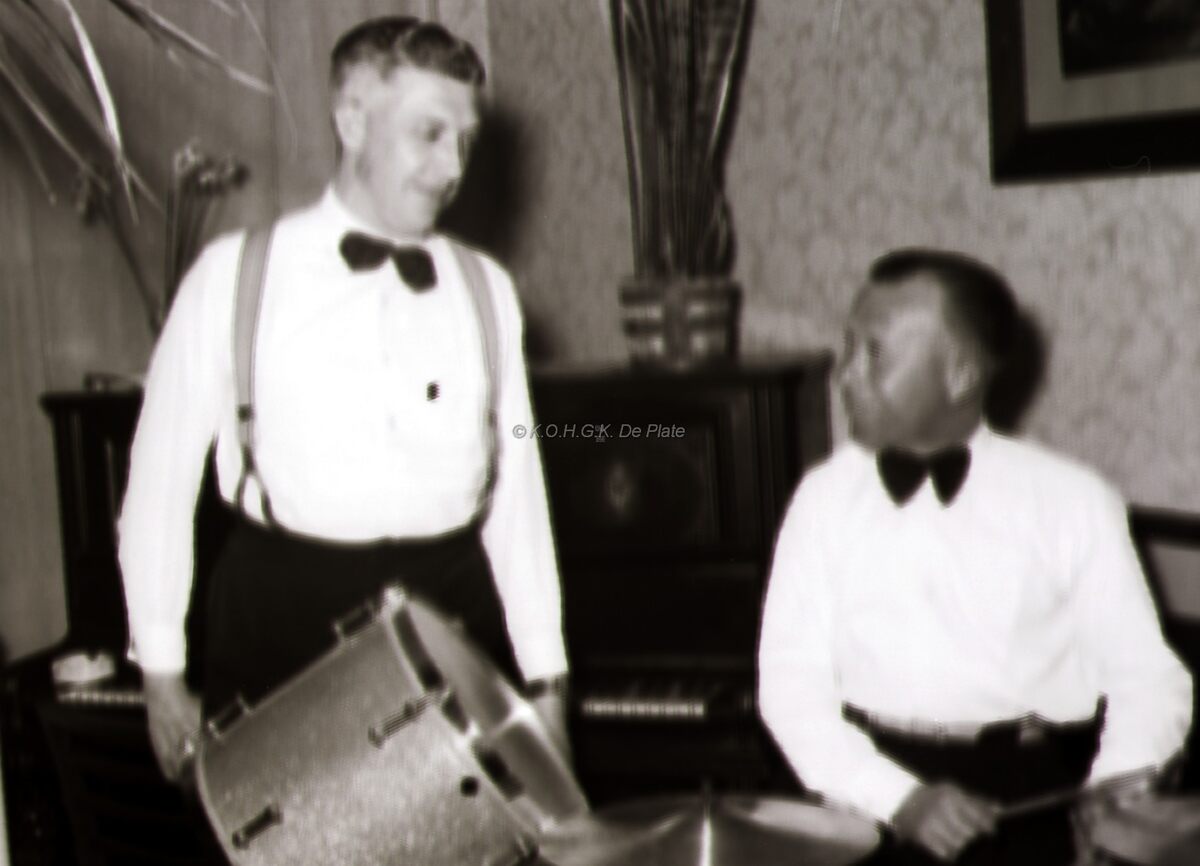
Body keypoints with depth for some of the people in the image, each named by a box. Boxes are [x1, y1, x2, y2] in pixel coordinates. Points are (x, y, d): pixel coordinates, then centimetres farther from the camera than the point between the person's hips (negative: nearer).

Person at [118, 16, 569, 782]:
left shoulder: (485, 288, 9)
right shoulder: (235, 277, 0)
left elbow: (519, 490, 11)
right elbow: (160, 481, 3)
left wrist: (546, 679, 9)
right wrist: (160, 674, 3)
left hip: (454, 606, 3)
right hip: (282, 613, -2)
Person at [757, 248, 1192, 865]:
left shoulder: (1070, 501, 3)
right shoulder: (826, 497, 7)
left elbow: (1146, 676, 2)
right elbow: (790, 683, 0)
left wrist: (1117, 782, -17)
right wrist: (897, 797, -13)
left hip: (1035, 796, -1)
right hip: (874, 786, 1)